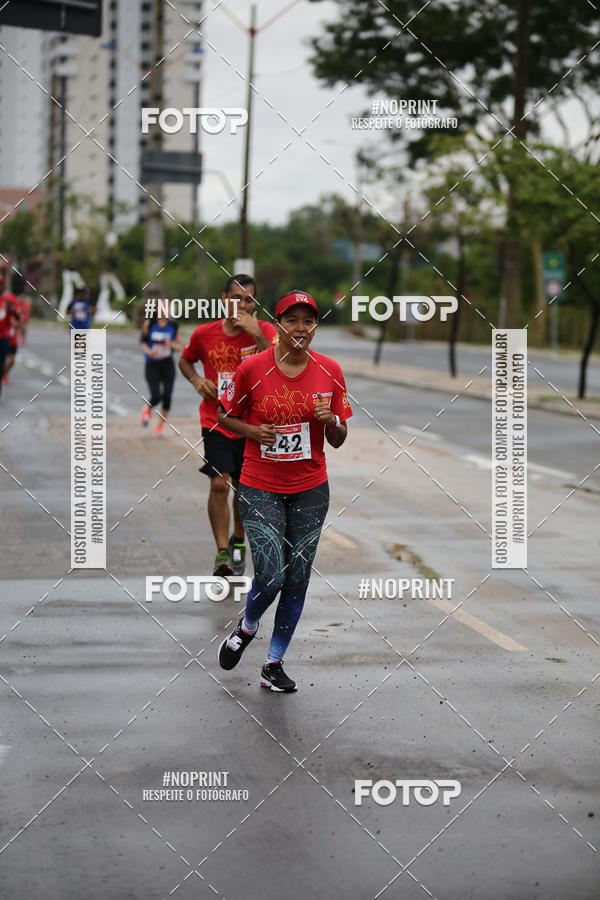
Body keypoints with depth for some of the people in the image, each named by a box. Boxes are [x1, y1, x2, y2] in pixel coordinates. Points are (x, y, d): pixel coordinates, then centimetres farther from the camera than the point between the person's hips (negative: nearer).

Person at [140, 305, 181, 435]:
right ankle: (148, 409, 25)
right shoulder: (149, 323, -5)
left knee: (167, 396, -5)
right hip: (152, 365, -2)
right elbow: (143, 341, 3)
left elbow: (179, 346, 7)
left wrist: (172, 344, -15)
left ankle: (160, 425, 16)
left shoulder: (173, 326, 1)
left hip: (168, 365, 2)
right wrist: (148, 350, -17)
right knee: (156, 396, -13)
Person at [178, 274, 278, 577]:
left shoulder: (264, 331, -7)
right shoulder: (204, 333, -3)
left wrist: (256, 334, -31)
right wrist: (196, 379, -4)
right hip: (216, 422, -1)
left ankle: (238, 541, 37)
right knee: (219, 484, -16)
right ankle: (222, 552, -12)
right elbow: (185, 360, 16)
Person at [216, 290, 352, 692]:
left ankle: (274, 664, 21)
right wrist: (254, 432, -12)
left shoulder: (330, 372, -2)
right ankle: (247, 627, 22)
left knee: (297, 580, 5)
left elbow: (338, 440, 6)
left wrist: (332, 421, -16)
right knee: (270, 577, -12)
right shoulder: (253, 368, -9)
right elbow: (226, 415, 6)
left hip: (311, 489, 3)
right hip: (261, 488, -3)